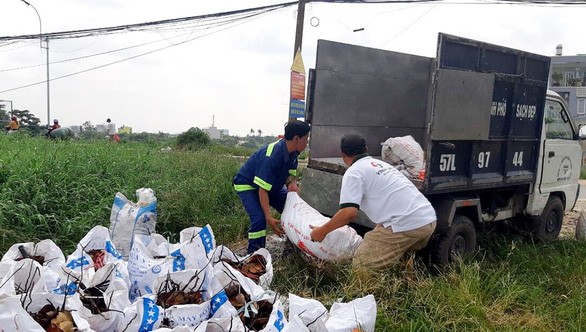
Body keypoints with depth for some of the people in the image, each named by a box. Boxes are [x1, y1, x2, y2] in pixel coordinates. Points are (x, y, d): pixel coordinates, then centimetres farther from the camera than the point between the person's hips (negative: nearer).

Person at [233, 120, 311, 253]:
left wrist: (291, 183, -24)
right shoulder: (272, 156, -38)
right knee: (259, 218, -25)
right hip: (247, 185, -8)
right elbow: (262, 189, -35)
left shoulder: (292, 152, -12)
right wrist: (269, 218, -36)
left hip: (273, 185, 9)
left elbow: (290, 173, 1)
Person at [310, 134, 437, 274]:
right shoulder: (381, 164, 26)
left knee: (361, 266, 0)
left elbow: (349, 212, -11)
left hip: (405, 224, -9)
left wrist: (322, 231, 3)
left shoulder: (354, 172, 0)